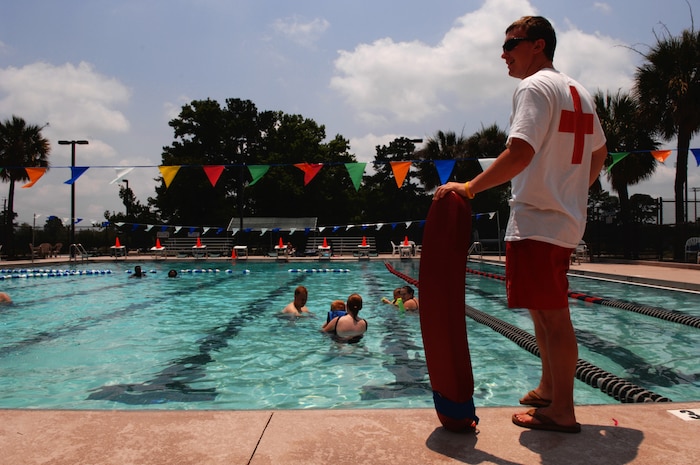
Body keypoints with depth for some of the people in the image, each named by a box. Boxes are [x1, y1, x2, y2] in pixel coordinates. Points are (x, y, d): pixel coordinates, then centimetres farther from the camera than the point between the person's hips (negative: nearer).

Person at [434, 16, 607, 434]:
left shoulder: (534, 87, -11)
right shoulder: (580, 92, 18)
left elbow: (520, 153, -24)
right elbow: (599, 153, 25)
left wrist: (469, 188, -20)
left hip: (537, 222, -10)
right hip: (566, 219, 10)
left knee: (553, 316, -5)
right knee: (545, 311, 18)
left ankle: (562, 412, 3)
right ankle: (549, 389, 30)